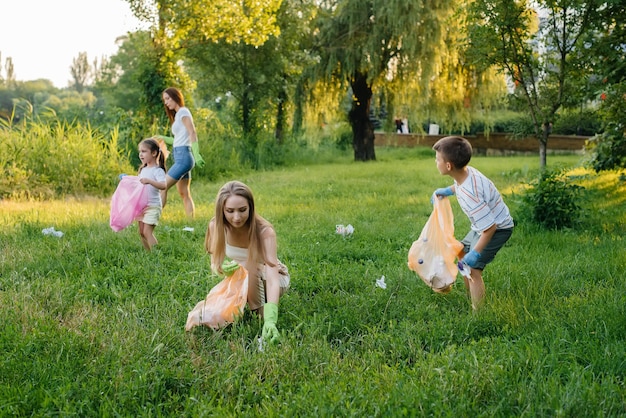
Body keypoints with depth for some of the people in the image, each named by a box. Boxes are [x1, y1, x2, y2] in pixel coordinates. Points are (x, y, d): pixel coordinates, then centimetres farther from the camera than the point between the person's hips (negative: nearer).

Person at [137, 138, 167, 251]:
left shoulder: (157, 170, -13)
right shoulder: (143, 170, 13)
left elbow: (163, 185, -28)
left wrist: (149, 181, -40)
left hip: (153, 206, -9)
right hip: (142, 205, 9)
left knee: (147, 232, -13)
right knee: (141, 232, 10)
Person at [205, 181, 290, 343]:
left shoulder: (264, 231, -33)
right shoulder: (216, 226, -22)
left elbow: (272, 277, -42)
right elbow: (215, 264, -13)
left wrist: (270, 320, -57)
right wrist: (225, 268, -40)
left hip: (267, 279, -3)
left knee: (251, 268, -35)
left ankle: (261, 316, -17)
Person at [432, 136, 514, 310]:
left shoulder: (469, 194, -38)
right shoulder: (466, 171, -13)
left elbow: (490, 227, -34)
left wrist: (475, 253, -29)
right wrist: (448, 190, 7)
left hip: (497, 228, -10)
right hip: (485, 224, 10)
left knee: (472, 268, -17)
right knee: (462, 253, 22)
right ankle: (470, 299, 35)